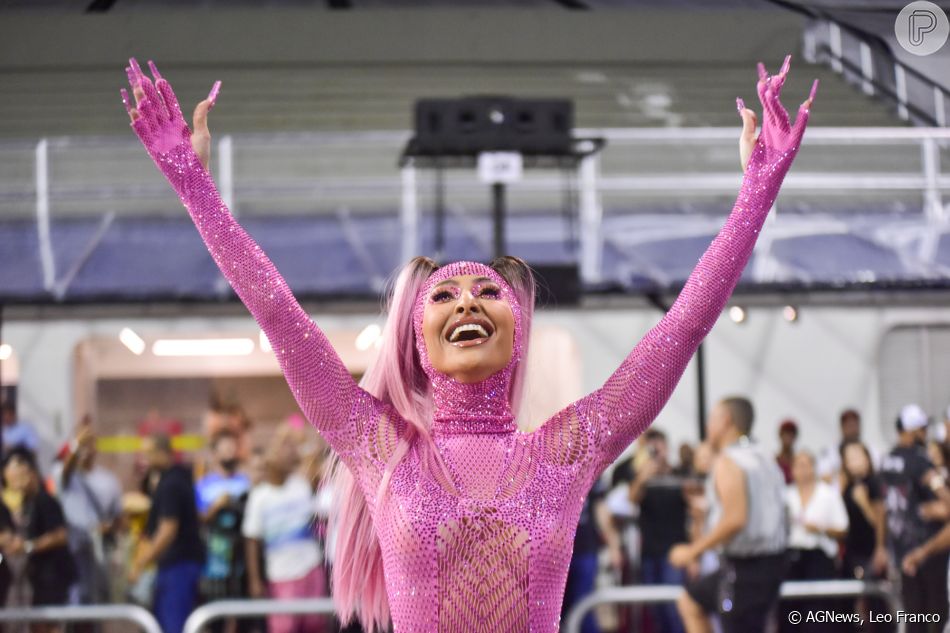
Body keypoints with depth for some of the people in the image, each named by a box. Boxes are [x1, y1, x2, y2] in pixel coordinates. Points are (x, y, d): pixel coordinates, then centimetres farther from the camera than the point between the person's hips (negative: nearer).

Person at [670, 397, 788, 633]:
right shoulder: (765, 458, 11)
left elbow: (735, 520, -25)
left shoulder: (728, 461, -15)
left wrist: (693, 550, -17)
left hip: (745, 567, -9)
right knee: (690, 600, 24)